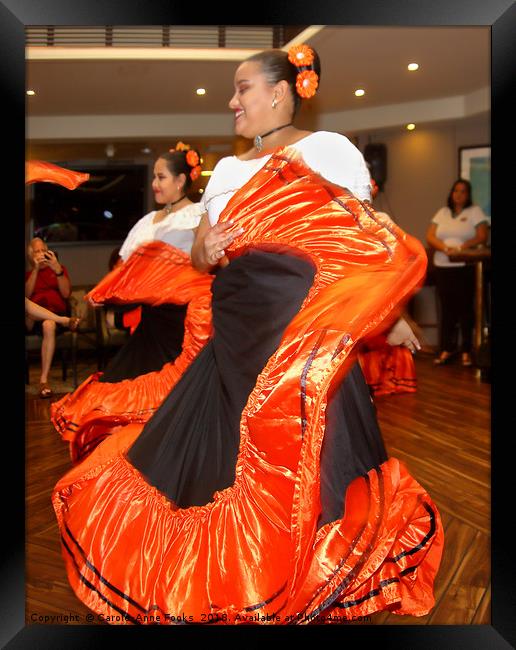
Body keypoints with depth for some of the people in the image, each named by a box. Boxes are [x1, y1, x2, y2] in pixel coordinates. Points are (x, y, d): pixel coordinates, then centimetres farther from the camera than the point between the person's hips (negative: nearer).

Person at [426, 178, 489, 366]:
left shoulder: (475, 211, 6)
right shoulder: (442, 212, 15)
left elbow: (481, 237, -5)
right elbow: (430, 236, 5)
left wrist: (460, 248, -19)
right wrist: (446, 248, -13)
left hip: (466, 268, -3)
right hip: (442, 267, 3)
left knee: (465, 308, -3)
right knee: (446, 308, 4)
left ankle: (466, 350, 4)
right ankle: (447, 349, 10)